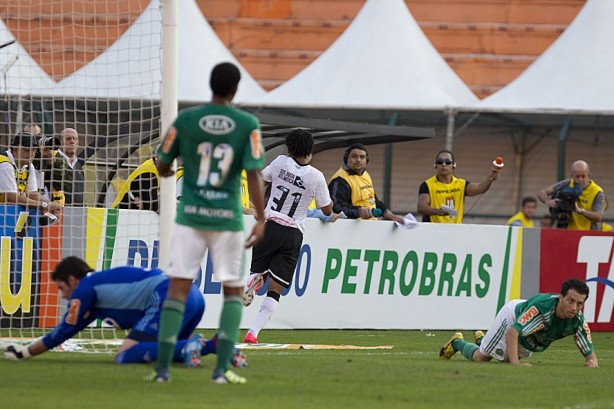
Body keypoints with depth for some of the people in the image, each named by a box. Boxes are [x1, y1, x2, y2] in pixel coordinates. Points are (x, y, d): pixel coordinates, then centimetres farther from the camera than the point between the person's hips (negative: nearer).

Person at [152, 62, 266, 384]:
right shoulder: (248, 125, -5)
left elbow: (162, 167, 8)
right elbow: (254, 174, -10)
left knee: (178, 288, 3)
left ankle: (162, 367, -5)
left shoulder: (186, 119, -1)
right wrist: (260, 219, -6)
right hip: (228, 218, -1)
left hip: (190, 215, 1)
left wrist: (167, 173, 31)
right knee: (233, 291, 10)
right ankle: (222, 368, -2)